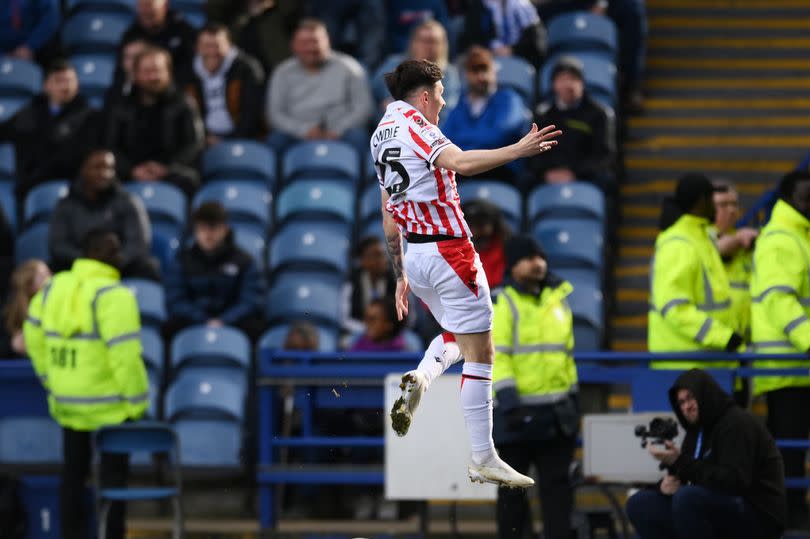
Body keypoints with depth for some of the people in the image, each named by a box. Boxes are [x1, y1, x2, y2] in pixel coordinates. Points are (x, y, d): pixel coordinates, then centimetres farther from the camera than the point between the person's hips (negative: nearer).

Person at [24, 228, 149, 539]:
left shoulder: (53, 289, 5)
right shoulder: (113, 296, -18)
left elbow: (35, 338, 13)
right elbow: (125, 355, -22)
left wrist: (51, 381, 20)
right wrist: (137, 402, -13)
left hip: (66, 402, 7)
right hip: (109, 407, -7)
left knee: (73, 475, 15)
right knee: (113, 475, 2)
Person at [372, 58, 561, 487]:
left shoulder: (381, 134, 16)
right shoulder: (412, 124, -10)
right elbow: (460, 163, -31)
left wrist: (400, 275, 24)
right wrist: (517, 151, -37)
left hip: (414, 254, 9)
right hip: (448, 249, -9)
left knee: (457, 333, 27)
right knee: (479, 352, -3)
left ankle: (419, 379, -3)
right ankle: (483, 459, -3)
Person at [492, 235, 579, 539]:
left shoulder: (559, 299, 14)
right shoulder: (504, 303, -5)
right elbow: (496, 355, -12)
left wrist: (573, 397, 18)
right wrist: (507, 399, -20)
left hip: (557, 409, 5)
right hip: (519, 409, -5)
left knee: (557, 482, 3)